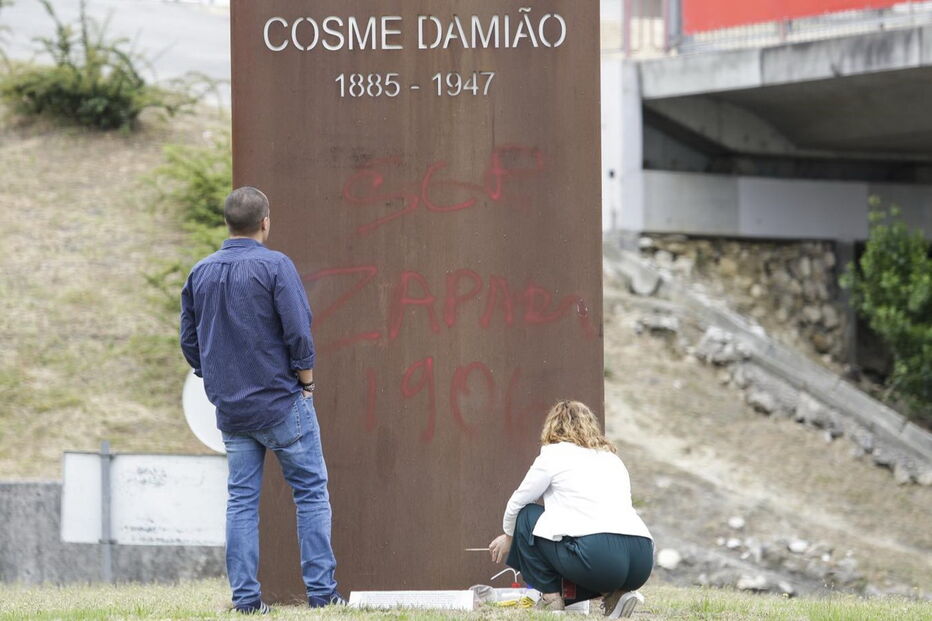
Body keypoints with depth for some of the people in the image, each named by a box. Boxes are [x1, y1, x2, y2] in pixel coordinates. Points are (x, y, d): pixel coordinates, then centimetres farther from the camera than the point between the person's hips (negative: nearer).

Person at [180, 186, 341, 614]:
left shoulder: (200, 273, 6)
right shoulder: (275, 266, -10)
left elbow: (189, 342, 10)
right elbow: (299, 333, -14)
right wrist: (306, 383, -1)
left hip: (230, 409, 5)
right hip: (282, 402, -5)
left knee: (241, 499, 7)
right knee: (311, 491, 3)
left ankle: (245, 595, 3)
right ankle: (320, 590, 0)